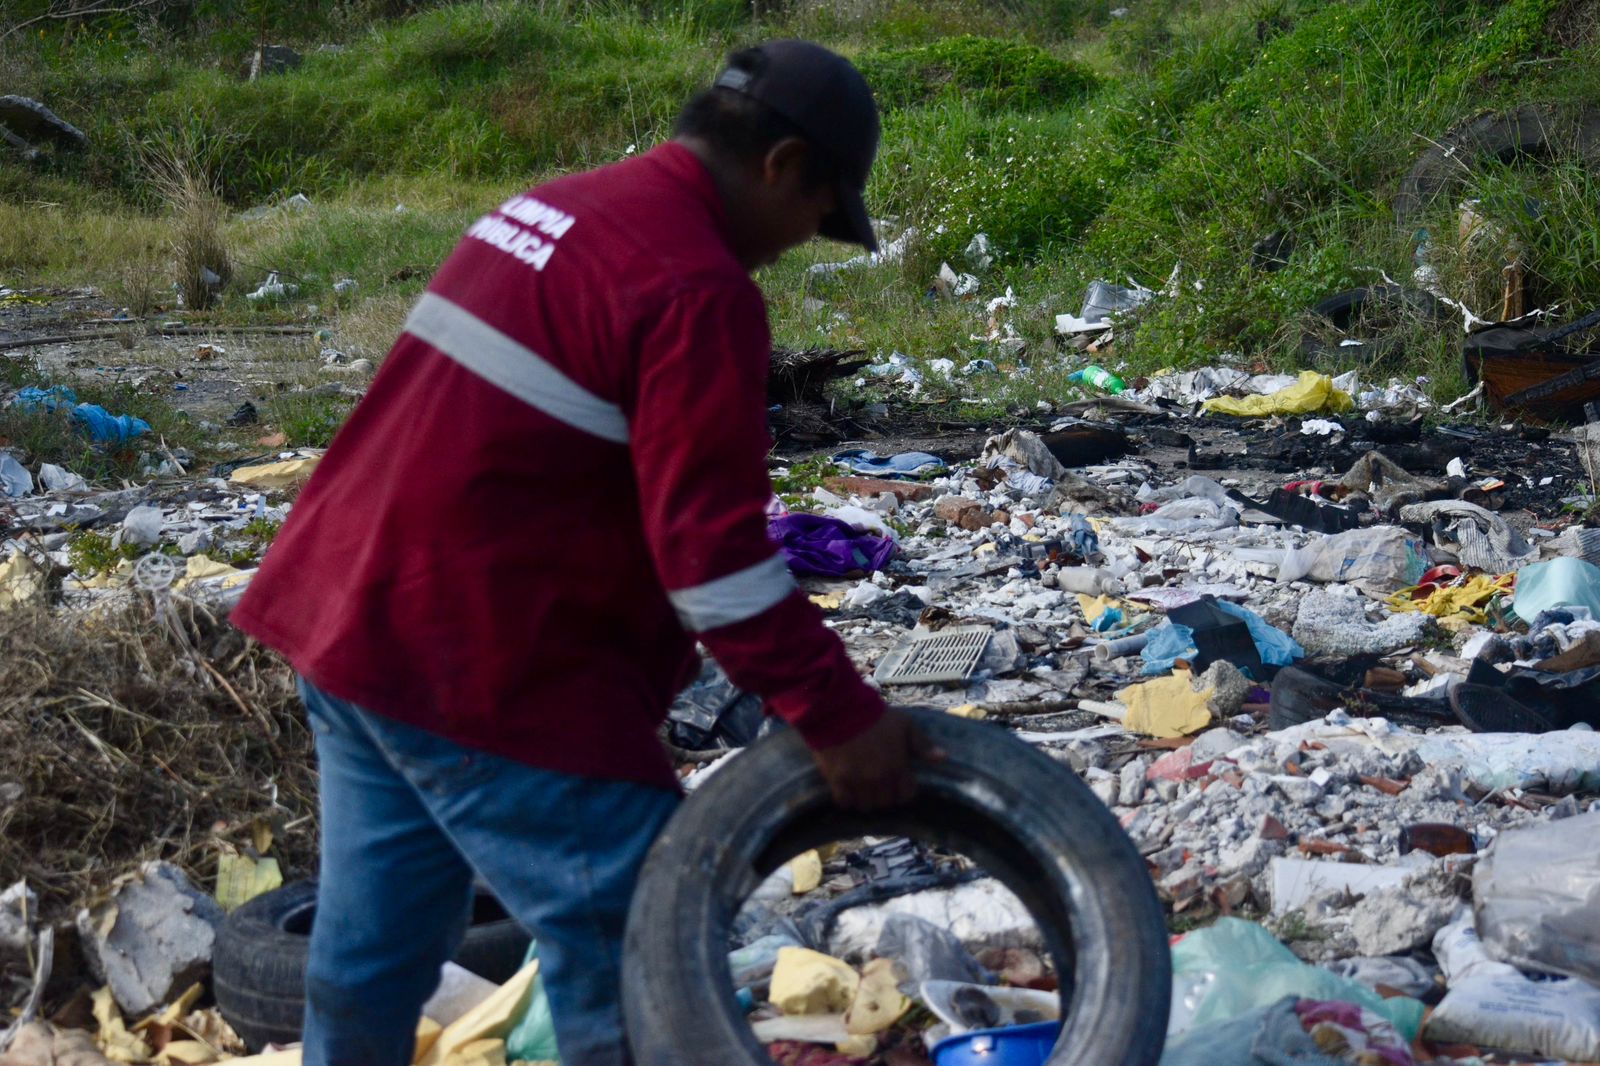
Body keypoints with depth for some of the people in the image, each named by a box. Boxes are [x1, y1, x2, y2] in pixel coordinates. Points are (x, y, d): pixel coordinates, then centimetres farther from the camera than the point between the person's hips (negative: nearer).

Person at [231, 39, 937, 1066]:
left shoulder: (546, 211, 14)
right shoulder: (697, 288, -16)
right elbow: (708, 546, -20)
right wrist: (839, 716, -14)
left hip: (350, 626, 10)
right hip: (482, 672, -10)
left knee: (369, 954, 20)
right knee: (638, 962, 1)